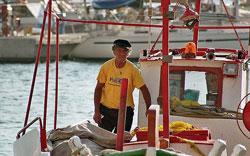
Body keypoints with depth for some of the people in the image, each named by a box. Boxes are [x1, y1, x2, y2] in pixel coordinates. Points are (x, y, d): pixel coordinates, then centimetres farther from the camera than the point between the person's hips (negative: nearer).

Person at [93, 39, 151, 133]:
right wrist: (97, 111, -9)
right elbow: (98, 89, -2)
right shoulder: (106, 67, -5)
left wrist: (149, 110, -13)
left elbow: (144, 90, -4)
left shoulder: (133, 69, -8)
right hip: (106, 109, 1)